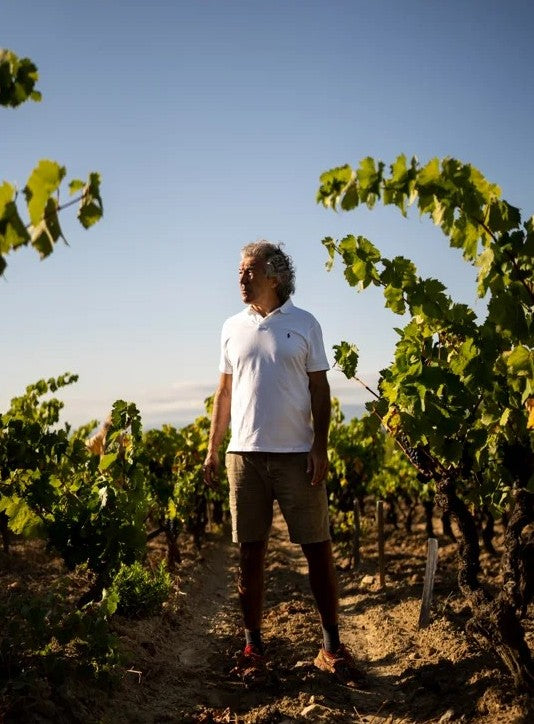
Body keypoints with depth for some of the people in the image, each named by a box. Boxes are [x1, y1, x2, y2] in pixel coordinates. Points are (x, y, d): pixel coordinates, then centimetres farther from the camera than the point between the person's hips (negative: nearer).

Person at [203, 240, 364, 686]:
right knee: (251, 553, 6)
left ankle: (332, 645, 13)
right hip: (245, 453, 2)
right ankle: (253, 646, 17)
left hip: (297, 453, -2)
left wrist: (320, 448, -7)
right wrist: (212, 449, 9)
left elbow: (320, 391, 2)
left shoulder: (305, 324, 2)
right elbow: (225, 392, 13)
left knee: (318, 549, 1)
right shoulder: (233, 328, 10)